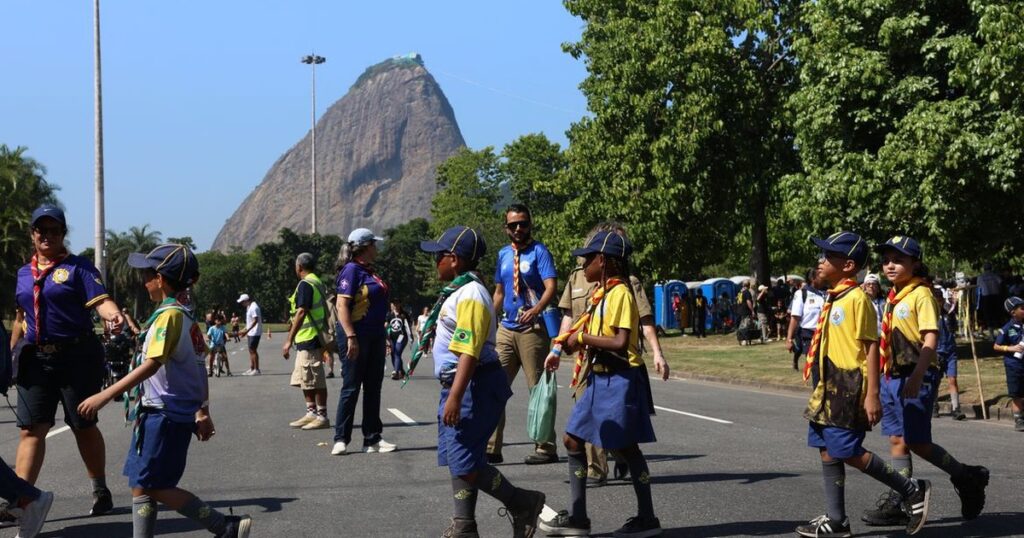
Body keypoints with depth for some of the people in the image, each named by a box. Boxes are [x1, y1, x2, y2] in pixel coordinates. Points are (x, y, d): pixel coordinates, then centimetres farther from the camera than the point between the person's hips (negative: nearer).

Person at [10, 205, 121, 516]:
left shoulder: (78, 267, -2)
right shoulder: (24, 273, 14)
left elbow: (100, 300, -16)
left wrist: (113, 315, -37)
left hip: (77, 357, -4)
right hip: (36, 359, 4)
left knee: (84, 426, 7)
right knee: (31, 429, -3)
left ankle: (100, 491, 23)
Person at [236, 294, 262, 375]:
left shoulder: (254, 307, -16)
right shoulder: (249, 307, 16)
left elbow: (255, 320, -23)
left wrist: (247, 330, -26)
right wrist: (246, 331, 20)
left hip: (254, 332, -10)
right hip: (250, 333, 10)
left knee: (253, 350, -9)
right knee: (251, 351, 12)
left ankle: (256, 370, -6)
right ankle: (251, 369, 17)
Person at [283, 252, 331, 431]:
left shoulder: (305, 284, -14)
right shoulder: (318, 282, 17)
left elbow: (301, 312, -21)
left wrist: (289, 340, -21)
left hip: (308, 338, -10)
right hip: (310, 339, 10)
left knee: (315, 380, -4)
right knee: (304, 379, 16)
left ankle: (322, 416, 0)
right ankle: (311, 413, 21)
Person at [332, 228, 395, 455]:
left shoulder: (369, 271, 15)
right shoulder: (351, 270, -12)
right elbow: (342, 305, -18)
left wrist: (383, 336, 20)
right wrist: (351, 337, -24)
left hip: (375, 335, 9)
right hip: (357, 335, -9)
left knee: (373, 387, 10)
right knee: (351, 387, -3)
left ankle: (373, 439, 16)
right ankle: (341, 439, 5)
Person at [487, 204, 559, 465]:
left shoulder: (539, 251, -5)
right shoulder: (503, 254, 14)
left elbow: (551, 287, -16)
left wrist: (536, 310, -33)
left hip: (532, 328, -6)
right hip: (506, 328, 6)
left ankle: (545, 448, 7)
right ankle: (492, 448, 5)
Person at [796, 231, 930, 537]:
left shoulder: (856, 298, -14)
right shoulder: (833, 299, 12)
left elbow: (871, 348, -16)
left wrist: (872, 395, -19)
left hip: (849, 387, -9)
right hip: (830, 386, 9)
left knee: (849, 452, -7)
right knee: (827, 451, 9)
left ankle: (912, 491, 7)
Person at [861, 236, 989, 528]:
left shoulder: (921, 295, -11)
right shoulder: (893, 297, 13)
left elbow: (930, 340, -19)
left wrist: (916, 378, -27)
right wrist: (885, 376, 20)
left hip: (916, 378, -8)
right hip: (892, 377, 8)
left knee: (916, 442, -5)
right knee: (897, 440, 8)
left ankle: (968, 477, 13)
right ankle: (899, 502, 13)